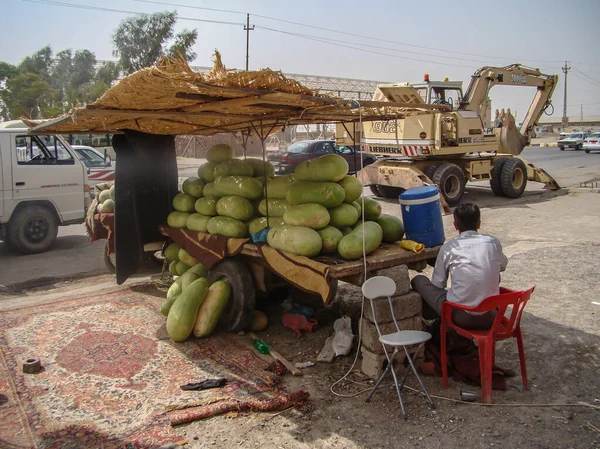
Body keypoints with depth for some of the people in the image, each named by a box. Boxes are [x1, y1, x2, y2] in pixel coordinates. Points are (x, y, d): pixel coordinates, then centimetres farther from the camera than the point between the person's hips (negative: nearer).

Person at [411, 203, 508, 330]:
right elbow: (503, 266, 23)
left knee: (418, 280, 12)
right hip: (490, 316, 4)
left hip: (461, 317, -3)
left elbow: (437, 284, 3)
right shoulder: (493, 242, 2)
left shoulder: (449, 248, -6)